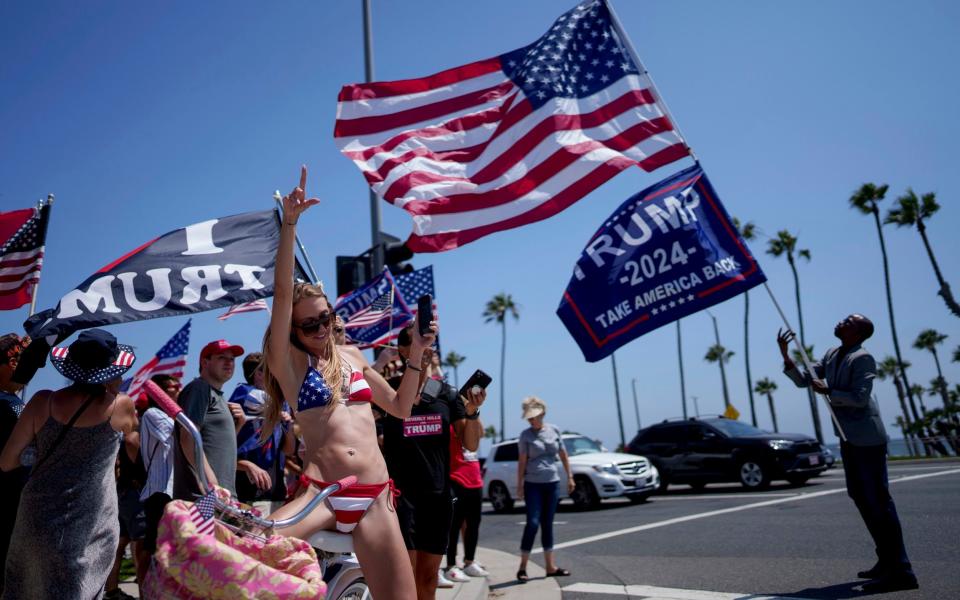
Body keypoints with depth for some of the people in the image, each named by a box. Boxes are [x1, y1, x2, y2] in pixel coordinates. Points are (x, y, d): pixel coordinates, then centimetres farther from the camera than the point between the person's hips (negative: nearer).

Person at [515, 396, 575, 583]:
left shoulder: (554, 431, 4)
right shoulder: (525, 435, -4)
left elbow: (563, 455, 10)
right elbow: (522, 462, -5)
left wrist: (569, 477, 8)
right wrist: (519, 486, -8)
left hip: (553, 483, 3)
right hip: (533, 485, -3)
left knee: (547, 524, 10)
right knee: (533, 523, -9)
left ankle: (550, 566, 17)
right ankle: (522, 567, -2)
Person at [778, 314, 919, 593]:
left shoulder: (862, 358, -14)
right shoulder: (831, 355, 12)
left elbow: (860, 397, -22)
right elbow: (803, 380, 12)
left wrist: (827, 391, -14)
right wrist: (785, 356, 0)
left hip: (867, 438, -9)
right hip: (848, 438, 9)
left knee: (877, 500, -10)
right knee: (860, 497, 15)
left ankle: (901, 571, -6)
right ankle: (887, 560, 27)